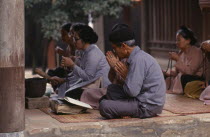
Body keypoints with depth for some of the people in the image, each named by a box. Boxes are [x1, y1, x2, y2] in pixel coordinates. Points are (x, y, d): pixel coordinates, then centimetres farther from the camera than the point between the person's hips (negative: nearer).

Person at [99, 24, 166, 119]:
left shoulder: (138, 59, -19)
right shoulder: (137, 56, 12)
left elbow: (132, 91, -23)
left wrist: (125, 75, -6)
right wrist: (115, 67, 5)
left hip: (148, 106, -10)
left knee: (104, 106, -20)